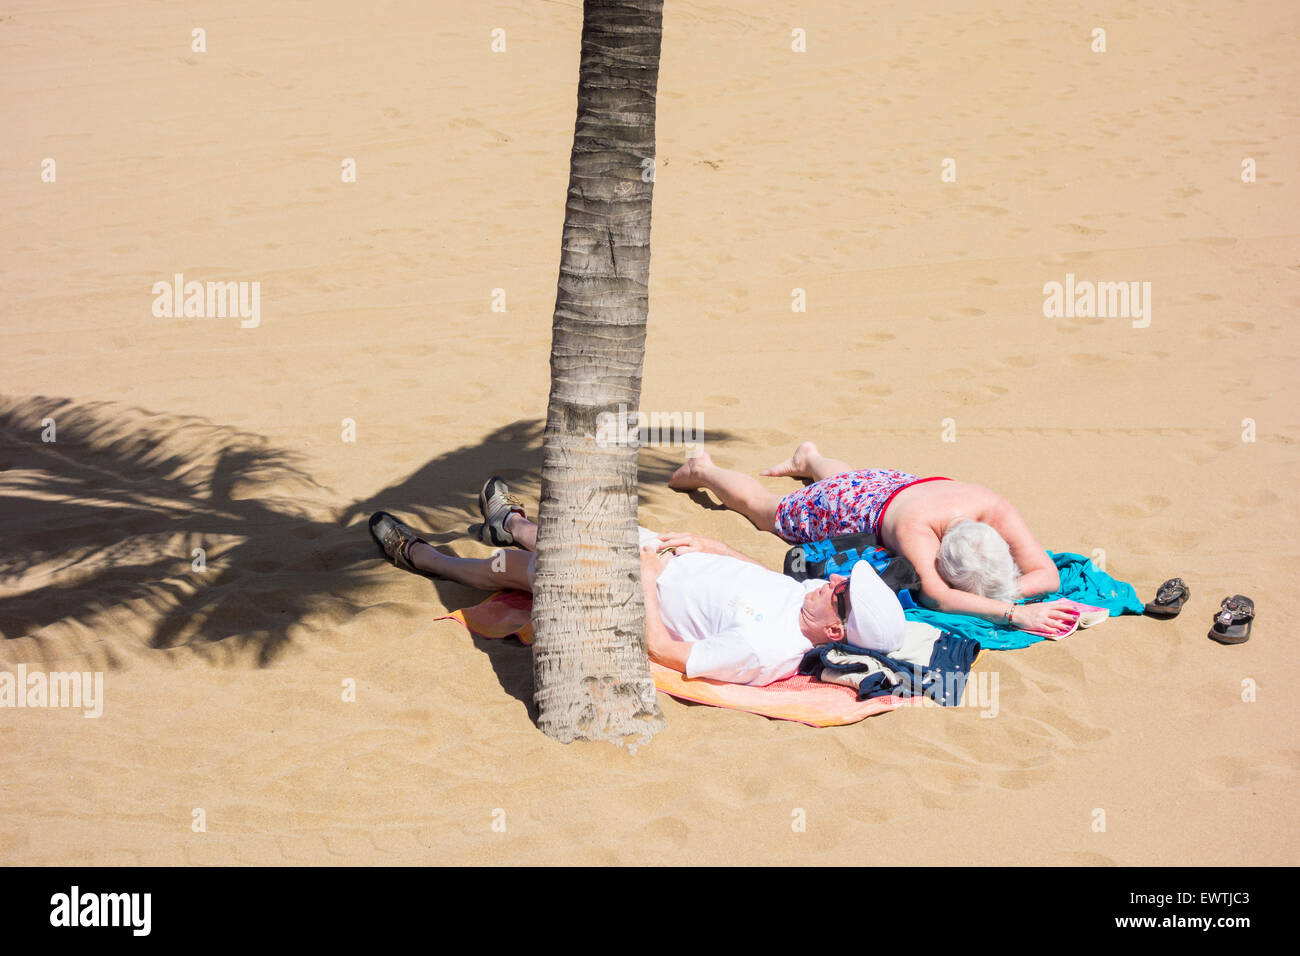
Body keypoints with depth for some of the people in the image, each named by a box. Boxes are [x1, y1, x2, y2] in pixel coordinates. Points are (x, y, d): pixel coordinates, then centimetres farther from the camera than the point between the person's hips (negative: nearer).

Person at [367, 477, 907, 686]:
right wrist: (705, 543, -4)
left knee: (512, 566, 12)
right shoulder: (811, 591, -19)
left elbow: (660, 649, -30)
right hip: (670, 560, 7)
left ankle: (419, 556, 43)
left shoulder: (762, 649, -41)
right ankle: (511, 524, 65)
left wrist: (644, 574, -21)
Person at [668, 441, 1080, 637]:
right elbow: (934, 594, -63)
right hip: (849, 504, -5)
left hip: (904, 483, 5)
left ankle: (810, 460, 74)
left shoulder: (995, 508, -41)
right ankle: (703, 470, 52)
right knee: (763, 508, 24)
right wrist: (1011, 612, -73)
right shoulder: (916, 527, -52)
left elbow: (1047, 573, -39)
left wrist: (1004, 589, -55)